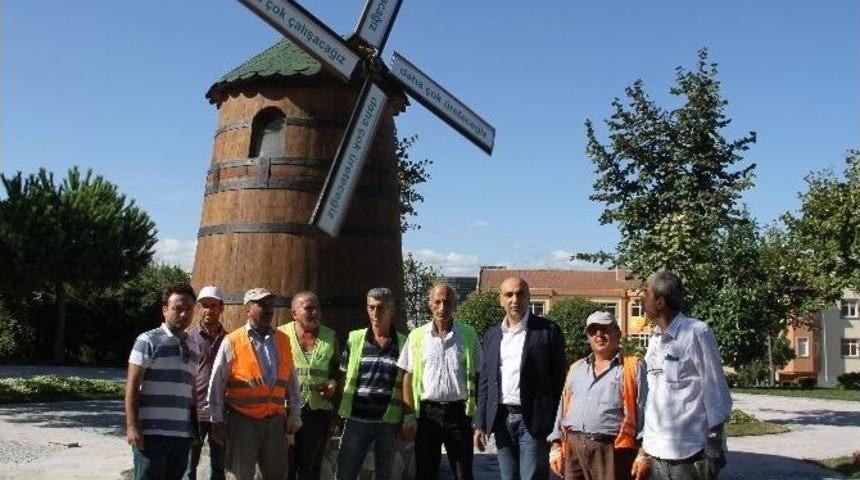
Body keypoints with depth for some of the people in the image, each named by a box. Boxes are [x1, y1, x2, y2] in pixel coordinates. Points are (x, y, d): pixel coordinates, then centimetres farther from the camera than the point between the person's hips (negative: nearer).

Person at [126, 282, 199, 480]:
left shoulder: (191, 347, 14)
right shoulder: (148, 341, -4)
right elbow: (132, 386, -7)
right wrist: (132, 427, -13)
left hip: (183, 434, 6)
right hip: (152, 433, -6)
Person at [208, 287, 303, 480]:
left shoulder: (283, 340, 8)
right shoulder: (232, 342, -3)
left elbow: (291, 382, 12)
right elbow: (216, 384, -1)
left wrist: (294, 417, 9)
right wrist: (217, 420, -2)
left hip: (275, 420, 4)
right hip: (243, 420, -3)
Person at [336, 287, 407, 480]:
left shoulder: (403, 344, 1)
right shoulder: (355, 339, 3)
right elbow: (344, 378, 8)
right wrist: (338, 414, 1)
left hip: (390, 422, 0)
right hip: (356, 419, 0)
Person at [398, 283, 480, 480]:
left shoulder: (468, 335, 3)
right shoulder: (417, 336, 3)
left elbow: (477, 377, 5)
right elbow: (408, 377, 6)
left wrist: (478, 416, 1)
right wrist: (409, 415, -1)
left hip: (459, 411, 0)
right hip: (427, 411, 1)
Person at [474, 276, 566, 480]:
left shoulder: (547, 331, -3)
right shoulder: (492, 335, 12)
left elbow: (559, 379, -3)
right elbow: (484, 381, 13)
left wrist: (556, 424, -7)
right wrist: (480, 423, 8)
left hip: (532, 420, -5)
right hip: (501, 419, 5)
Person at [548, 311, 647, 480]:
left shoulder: (633, 368, 3)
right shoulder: (576, 369, 19)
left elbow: (643, 411, -3)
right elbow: (563, 407, 20)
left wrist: (643, 452, -10)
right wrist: (556, 445, 12)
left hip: (612, 449, -5)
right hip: (573, 447, 5)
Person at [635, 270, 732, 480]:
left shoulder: (697, 332, -9)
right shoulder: (655, 341, 12)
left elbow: (715, 394, -8)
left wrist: (714, 446, -9)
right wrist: (645, 445, 16)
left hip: (689, 454, -7)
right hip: (657, 454, 7)